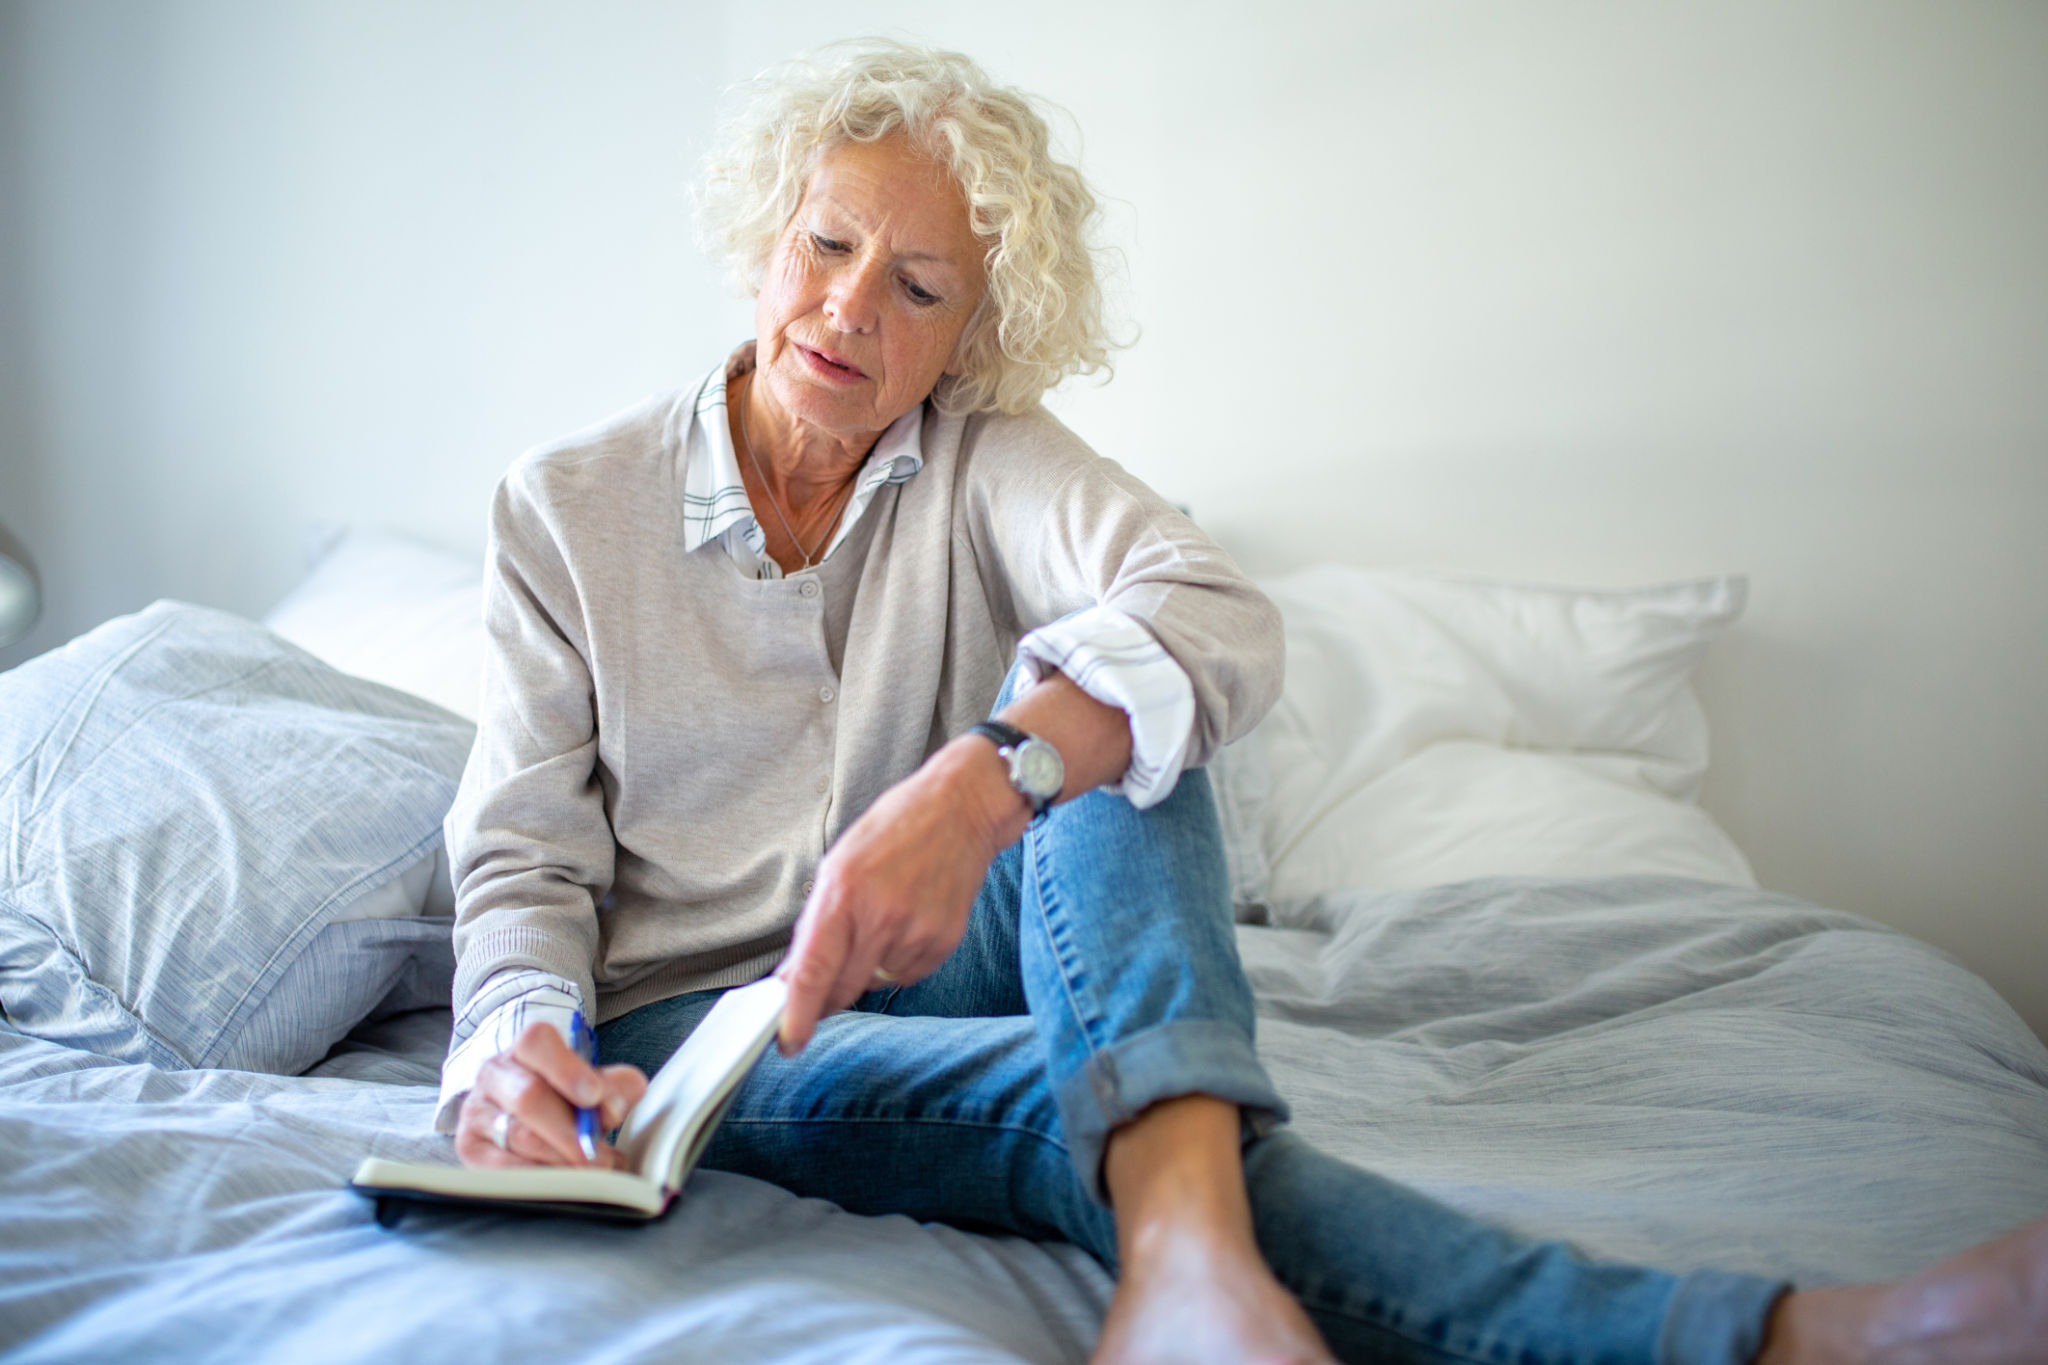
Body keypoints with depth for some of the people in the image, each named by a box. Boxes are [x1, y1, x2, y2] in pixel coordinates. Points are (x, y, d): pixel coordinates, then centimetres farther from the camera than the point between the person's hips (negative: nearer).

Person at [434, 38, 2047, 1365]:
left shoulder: (990, 460, -2)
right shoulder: (568, 504, -1)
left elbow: (1221, 621, -24)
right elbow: (526, 850, -5)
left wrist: (987, 778, -44)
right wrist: (516, 1031, -29)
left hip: (948, 967, 2)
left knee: (1098, 704, -28)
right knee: (1079, 1088, -33)